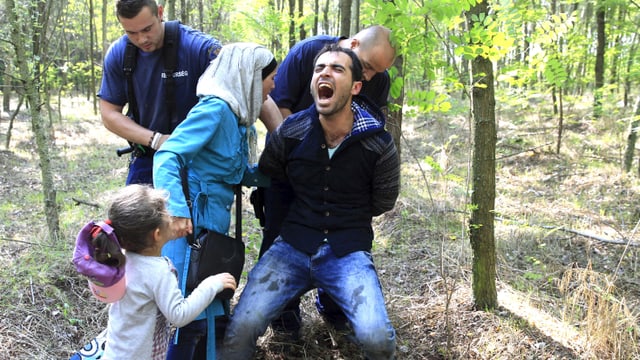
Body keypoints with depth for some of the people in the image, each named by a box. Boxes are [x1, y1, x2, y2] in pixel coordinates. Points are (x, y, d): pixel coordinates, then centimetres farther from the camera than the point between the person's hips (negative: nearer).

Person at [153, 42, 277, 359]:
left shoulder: (237, 116, 11)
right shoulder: (216, 109, -16)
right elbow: (167, 156, -23)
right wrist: (176, 209, -32)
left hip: (214, 223, 9)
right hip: (191, 223, -9)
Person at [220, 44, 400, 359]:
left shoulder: (379, 145, -7)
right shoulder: (289, 132, -3)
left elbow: (383, 202, 10)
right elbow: (266, 179, 17)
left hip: (348, 252, -1)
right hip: (292, 247, 1)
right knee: (241, 328, -18)